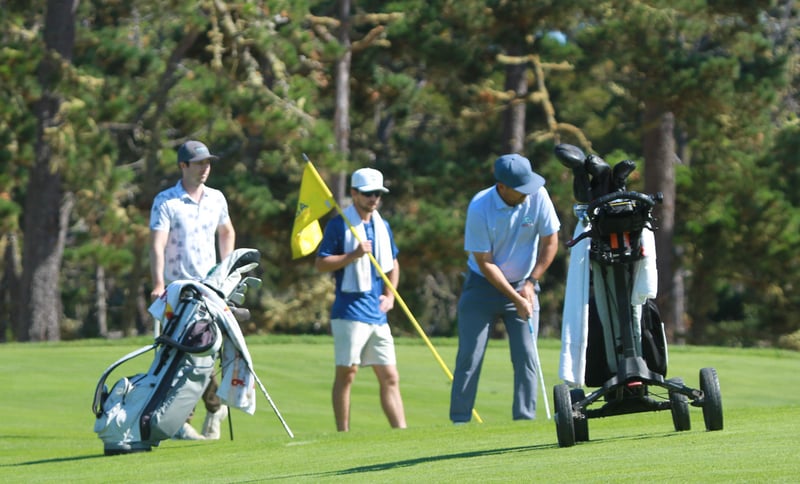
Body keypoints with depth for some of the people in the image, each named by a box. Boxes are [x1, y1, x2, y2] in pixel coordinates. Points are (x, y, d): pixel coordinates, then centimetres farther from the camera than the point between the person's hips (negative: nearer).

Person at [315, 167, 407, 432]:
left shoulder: (382, 226, 15)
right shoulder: (339, 224, -4)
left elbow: (392, 263, 28)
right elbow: (321, 263, -8)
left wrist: (390, 294, 13)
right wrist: (353, 255, -19)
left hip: (377, 314, 6)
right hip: (350, 310, -6)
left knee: (390, 377, 3)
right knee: (346, 373, -4)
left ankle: (402, 432, 1)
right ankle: (343, 435, 0)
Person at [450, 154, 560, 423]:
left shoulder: (537, 196, -15)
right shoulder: (479, 208, -22)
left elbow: (550, 242, -3)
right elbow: (484, 262, -17)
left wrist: (530, 284, -7)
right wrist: (515, 299, -19)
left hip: (523, 286, 2)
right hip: (484, 285, -2)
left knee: (526, 356, -5)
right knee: (470, 356, -5)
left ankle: (525, 418, -2)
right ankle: (459, 421, -1)